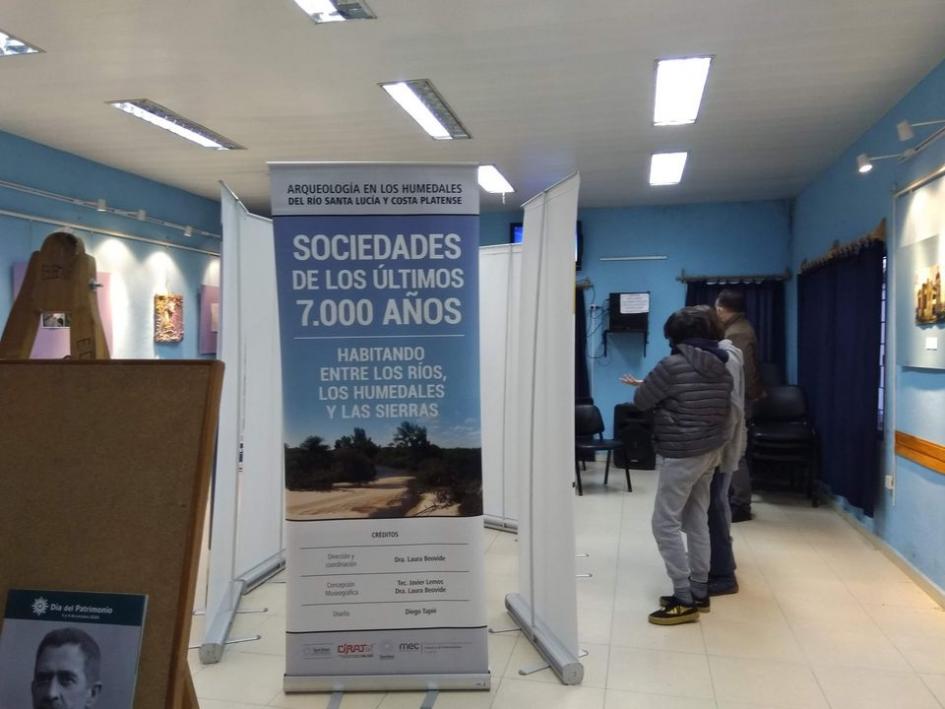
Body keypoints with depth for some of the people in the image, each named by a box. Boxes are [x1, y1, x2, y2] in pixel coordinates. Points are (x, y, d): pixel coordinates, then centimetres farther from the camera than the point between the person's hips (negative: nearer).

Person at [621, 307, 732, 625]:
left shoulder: (672, 365, -18)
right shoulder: (722, 369, 6)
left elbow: (641, 401, -9)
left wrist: (643, 386, 16)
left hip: (680, 455, -8)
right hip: (710, 452, 8)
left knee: (665, 524, -1)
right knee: (697, 521, 16)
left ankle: (684, 600, 1)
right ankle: (699, 592, 23)